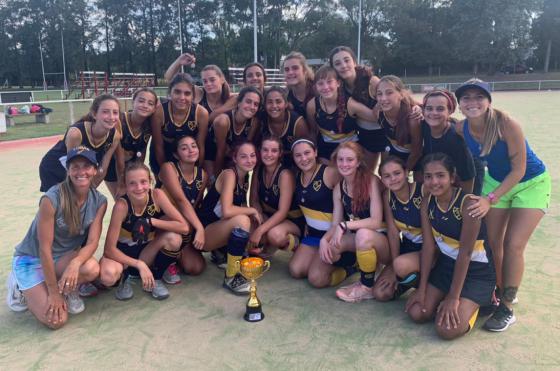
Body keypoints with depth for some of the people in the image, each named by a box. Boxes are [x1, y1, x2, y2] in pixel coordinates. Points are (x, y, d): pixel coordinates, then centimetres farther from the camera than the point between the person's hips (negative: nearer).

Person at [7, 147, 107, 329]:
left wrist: (76, 263, -38)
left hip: (64, 257, 4)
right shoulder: (52, 198, -27)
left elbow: (92, 242, -16)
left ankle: (68, 290, 4)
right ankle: (21, 286, 11)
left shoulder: (99, 201, -12)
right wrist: (53, 292, -20)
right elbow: (44, 249, -23)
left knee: (92, 268, -31)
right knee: (55, 320, -17)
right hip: (32, 259, -4)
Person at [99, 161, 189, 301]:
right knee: (108, 276, -35)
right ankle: (124, 277, 4)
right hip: (122, 252, -2)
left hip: (146, 250, 3)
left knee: (173, 238, -28)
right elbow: (109, 249, -24)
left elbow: (184, 227, -23)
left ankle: (155, 278, -1)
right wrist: (139, 265, -30)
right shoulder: (122, 205, -25)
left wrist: (151, 222, -28)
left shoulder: (157, 195, -19)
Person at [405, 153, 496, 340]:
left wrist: (453, 297, -20)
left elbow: (465, 253, -23)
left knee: (447, 330, -17)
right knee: (417, 313, -4)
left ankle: (481, 301, 12)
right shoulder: (427, 203, -6)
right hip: (446, 264, 6)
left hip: (477, 270, -6)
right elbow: (428, 246, -5)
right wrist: (422, 288, -7)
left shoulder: (468, 203, -26)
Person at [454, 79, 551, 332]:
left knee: (513, 245, -9)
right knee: (492, 242, 3)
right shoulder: (460, 129, -16)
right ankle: (499, 293, 25)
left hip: (530, 183, -4)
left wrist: (490, 199, -30)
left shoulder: (506, 124, -29)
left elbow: (518, 170, -25)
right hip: (496, 181, 5)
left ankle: (507, 309, 4)